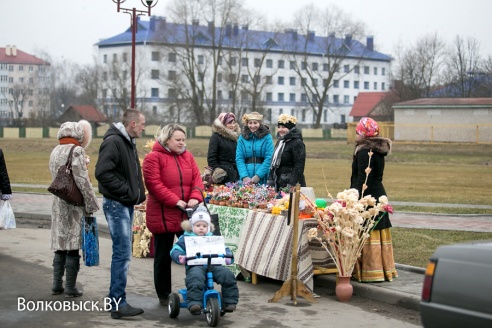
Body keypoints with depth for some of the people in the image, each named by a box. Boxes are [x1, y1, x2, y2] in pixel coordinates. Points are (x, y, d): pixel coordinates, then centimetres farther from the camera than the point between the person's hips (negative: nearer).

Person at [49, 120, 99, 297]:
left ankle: (57, 285, 16)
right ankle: (70, 288, 4)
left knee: (60, 246, 13)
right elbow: (83, 181, -15)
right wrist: (91, 205, -9)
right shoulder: (76, 151, -12)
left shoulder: (55, 152, 11)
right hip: (74, 206, -7)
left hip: (58, 204, 7)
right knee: (73, 248, -1)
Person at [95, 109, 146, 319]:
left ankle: (117, 299, 20)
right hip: (116, 204, -10)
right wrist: (126, 190, -19)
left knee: (122, 253, 13)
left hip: (127, 204, 10)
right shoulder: (113, 142, -15)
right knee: (122, 254, -9)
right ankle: (118, 304, -5)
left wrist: (136, 193, 11)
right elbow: (103, 173, -23)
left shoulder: (129, 142, 16)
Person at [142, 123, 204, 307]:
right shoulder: (154, 157, -7)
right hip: (163, 215, -5)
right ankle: (163, 295, 16)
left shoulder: (187, 156, 12)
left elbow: (196, 178, 6)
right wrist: (175, 201, -20)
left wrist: (195, 197, -14)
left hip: (187, 215, 5)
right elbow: (154, 184, -15)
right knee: (163, 256, 5)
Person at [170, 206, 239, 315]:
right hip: (195, 266, -3)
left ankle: (230, 302, -13)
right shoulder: (186, 238, 19)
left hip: (214, 265, 3)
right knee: (196, 278, -38)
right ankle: (195, 303, -43)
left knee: (228, 275, -22)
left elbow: (225, 249, 23)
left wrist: (228, 256, -1)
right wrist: (180, 257, -14)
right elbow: (175, 250, 10)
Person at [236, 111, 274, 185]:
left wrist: (258, 175, -14)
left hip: (262, 179, -2)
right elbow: (239, 158, 2)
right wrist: (244, 176, -12)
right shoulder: (242, 137, 7)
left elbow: (269, 158, -6)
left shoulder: (267, 137, 0)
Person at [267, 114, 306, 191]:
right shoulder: (280, 142, 17)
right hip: (278, 185, 8)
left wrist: (291, 185, -20)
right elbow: (273, 163, 23)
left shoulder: (297, 143, -10)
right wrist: (270, 180, 16)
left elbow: (299, 167, -15)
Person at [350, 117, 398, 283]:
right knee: (379, 233, 12)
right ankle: (385, 270, 17)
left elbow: (362, 179, -20)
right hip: (379, 195, 9)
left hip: (367, 197, -9)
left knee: (367, 236, -5)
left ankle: (370, 272, -3)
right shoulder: (379, 151, 13)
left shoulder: (364, 152, -15)